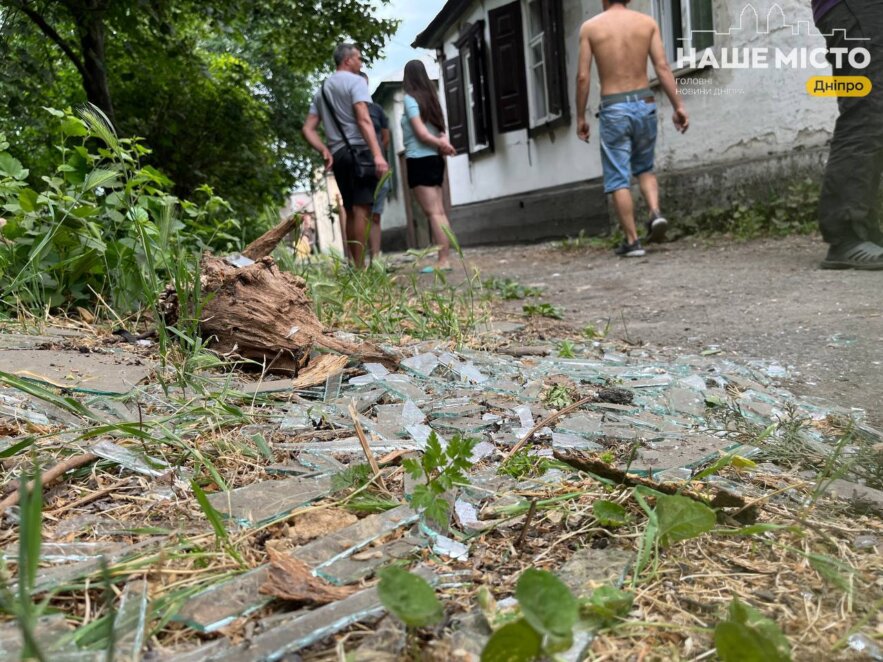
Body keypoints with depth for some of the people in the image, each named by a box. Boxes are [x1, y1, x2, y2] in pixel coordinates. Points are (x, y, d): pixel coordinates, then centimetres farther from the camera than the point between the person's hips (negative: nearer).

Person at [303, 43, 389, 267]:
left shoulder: (321, 90, 22)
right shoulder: (354, 81, -1)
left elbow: (308, 128, 15)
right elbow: (363, 119, -16)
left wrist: (324, 151, 5)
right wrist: (378, 154, -24)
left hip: (338, 154, 8)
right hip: (359, 150, -8)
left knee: (351, 211, 11)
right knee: (362, 209, -12)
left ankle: (356, 266, 12)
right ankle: (360, 267, -18)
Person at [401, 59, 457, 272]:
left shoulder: (410, 99, -6)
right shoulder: (430, 97, 16)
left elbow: (422, 133, -12)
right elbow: (439, 130, 9)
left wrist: (441, 144, 1)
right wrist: (443, 143, -10)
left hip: (420, 160, -7)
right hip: (434, 159, 8)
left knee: (433, 212, -10)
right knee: (439, 212, 4)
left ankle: (443, 261, -12)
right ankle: (446, 258, 3)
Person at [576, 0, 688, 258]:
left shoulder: (590, 27, 2)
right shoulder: (647, 22, 6)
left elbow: (583, 76, -3)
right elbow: (663, 68, -1)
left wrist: (580, 117, 4)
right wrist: (678, 106, -1)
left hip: (613, 109, -3)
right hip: (644, 104, 3)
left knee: (618, 178, 3)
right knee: (645, 168, 21)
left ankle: (632, 241, 2)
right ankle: (655, 213, -3)